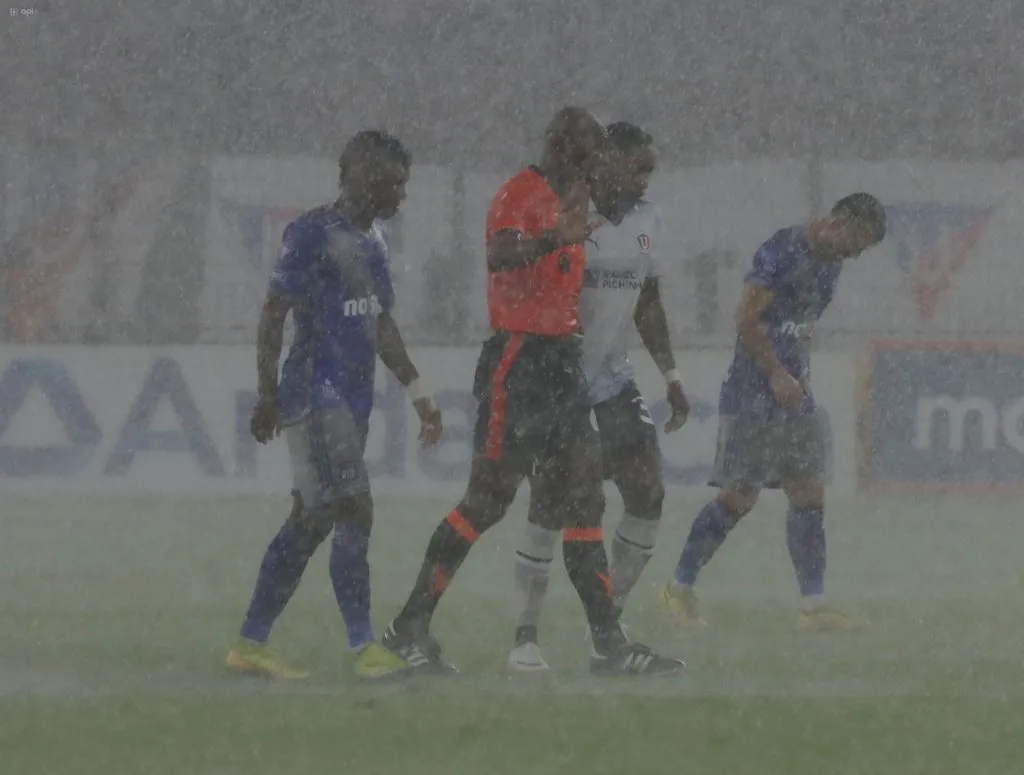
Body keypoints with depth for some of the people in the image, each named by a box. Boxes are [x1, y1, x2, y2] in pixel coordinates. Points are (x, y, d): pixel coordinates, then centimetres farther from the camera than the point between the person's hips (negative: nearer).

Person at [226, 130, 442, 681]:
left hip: (353, 400, 9)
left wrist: (417, 392, 22)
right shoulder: (312, 234, -11)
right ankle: (364, 648, -16)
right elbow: (273, 315, -11)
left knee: (311, 520, 9)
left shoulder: (373, 239, 16)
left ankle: (250, 644, 14)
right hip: (316, 395, -9)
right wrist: (269, 395, -14)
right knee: (353, 511, -15)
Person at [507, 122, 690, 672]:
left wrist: (671, 377, 14)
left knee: (648, 493, -3)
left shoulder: (645, 220, 8)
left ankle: (610, 623, 9)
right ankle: (525, 636, -1)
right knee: (549, 501, -9)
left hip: (613, 377, 7)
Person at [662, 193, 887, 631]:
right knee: (739, 498, -5)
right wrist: (777, 374, -17)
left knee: (809, 495, 3)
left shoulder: (830, 262, 13)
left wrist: (800, 377, 14)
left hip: (794, 395, 9)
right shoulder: (782, 252, -15)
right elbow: (747, 319, -18)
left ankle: (813, 606, 3)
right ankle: (680, 587, 8)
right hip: (753, 394, -9)